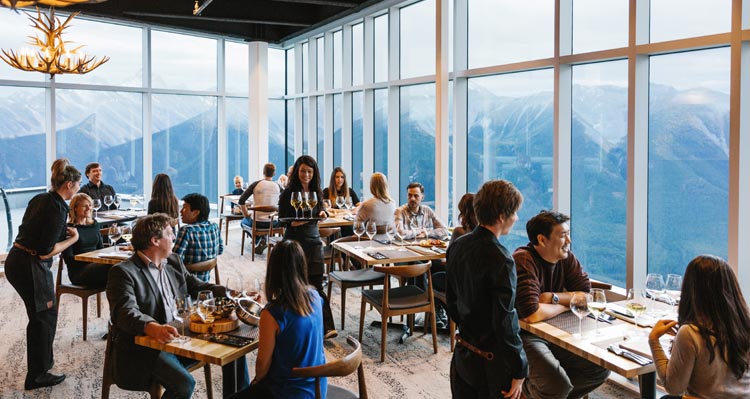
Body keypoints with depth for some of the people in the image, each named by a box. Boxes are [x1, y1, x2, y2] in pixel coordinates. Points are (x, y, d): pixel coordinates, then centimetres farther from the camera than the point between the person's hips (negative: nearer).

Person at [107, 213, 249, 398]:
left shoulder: (174, 262, 11)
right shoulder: (123, 272, -12)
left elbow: (196, 287, 16)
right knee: (184, 383, -29)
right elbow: (126, 312, -26)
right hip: (142, 347, -7)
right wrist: (154, 328, -46)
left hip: (178, 338, 7)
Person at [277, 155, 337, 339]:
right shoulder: (289, 193, -7)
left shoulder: (316, 191, 8)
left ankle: (327, 327, -2)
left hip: (313, 241, 4)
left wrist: (322, 213, -5)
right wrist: (294, 222, -25)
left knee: (316, 285, 0)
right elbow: (282, 219, -7)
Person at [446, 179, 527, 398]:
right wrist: (519, 370, -12)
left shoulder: (457, 246, 0)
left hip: (463, 353, 7)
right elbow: (505, 321, -22)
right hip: (492, 363, -7)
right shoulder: (500, 259, -23)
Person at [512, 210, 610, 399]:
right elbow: (531, 314, -30)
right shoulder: (523, 261, -22)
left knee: (601, 368, -3)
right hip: (524, 335, -7)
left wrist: (552, 297, -18)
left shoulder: (566, 257, 0)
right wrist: (565, 304, -12)